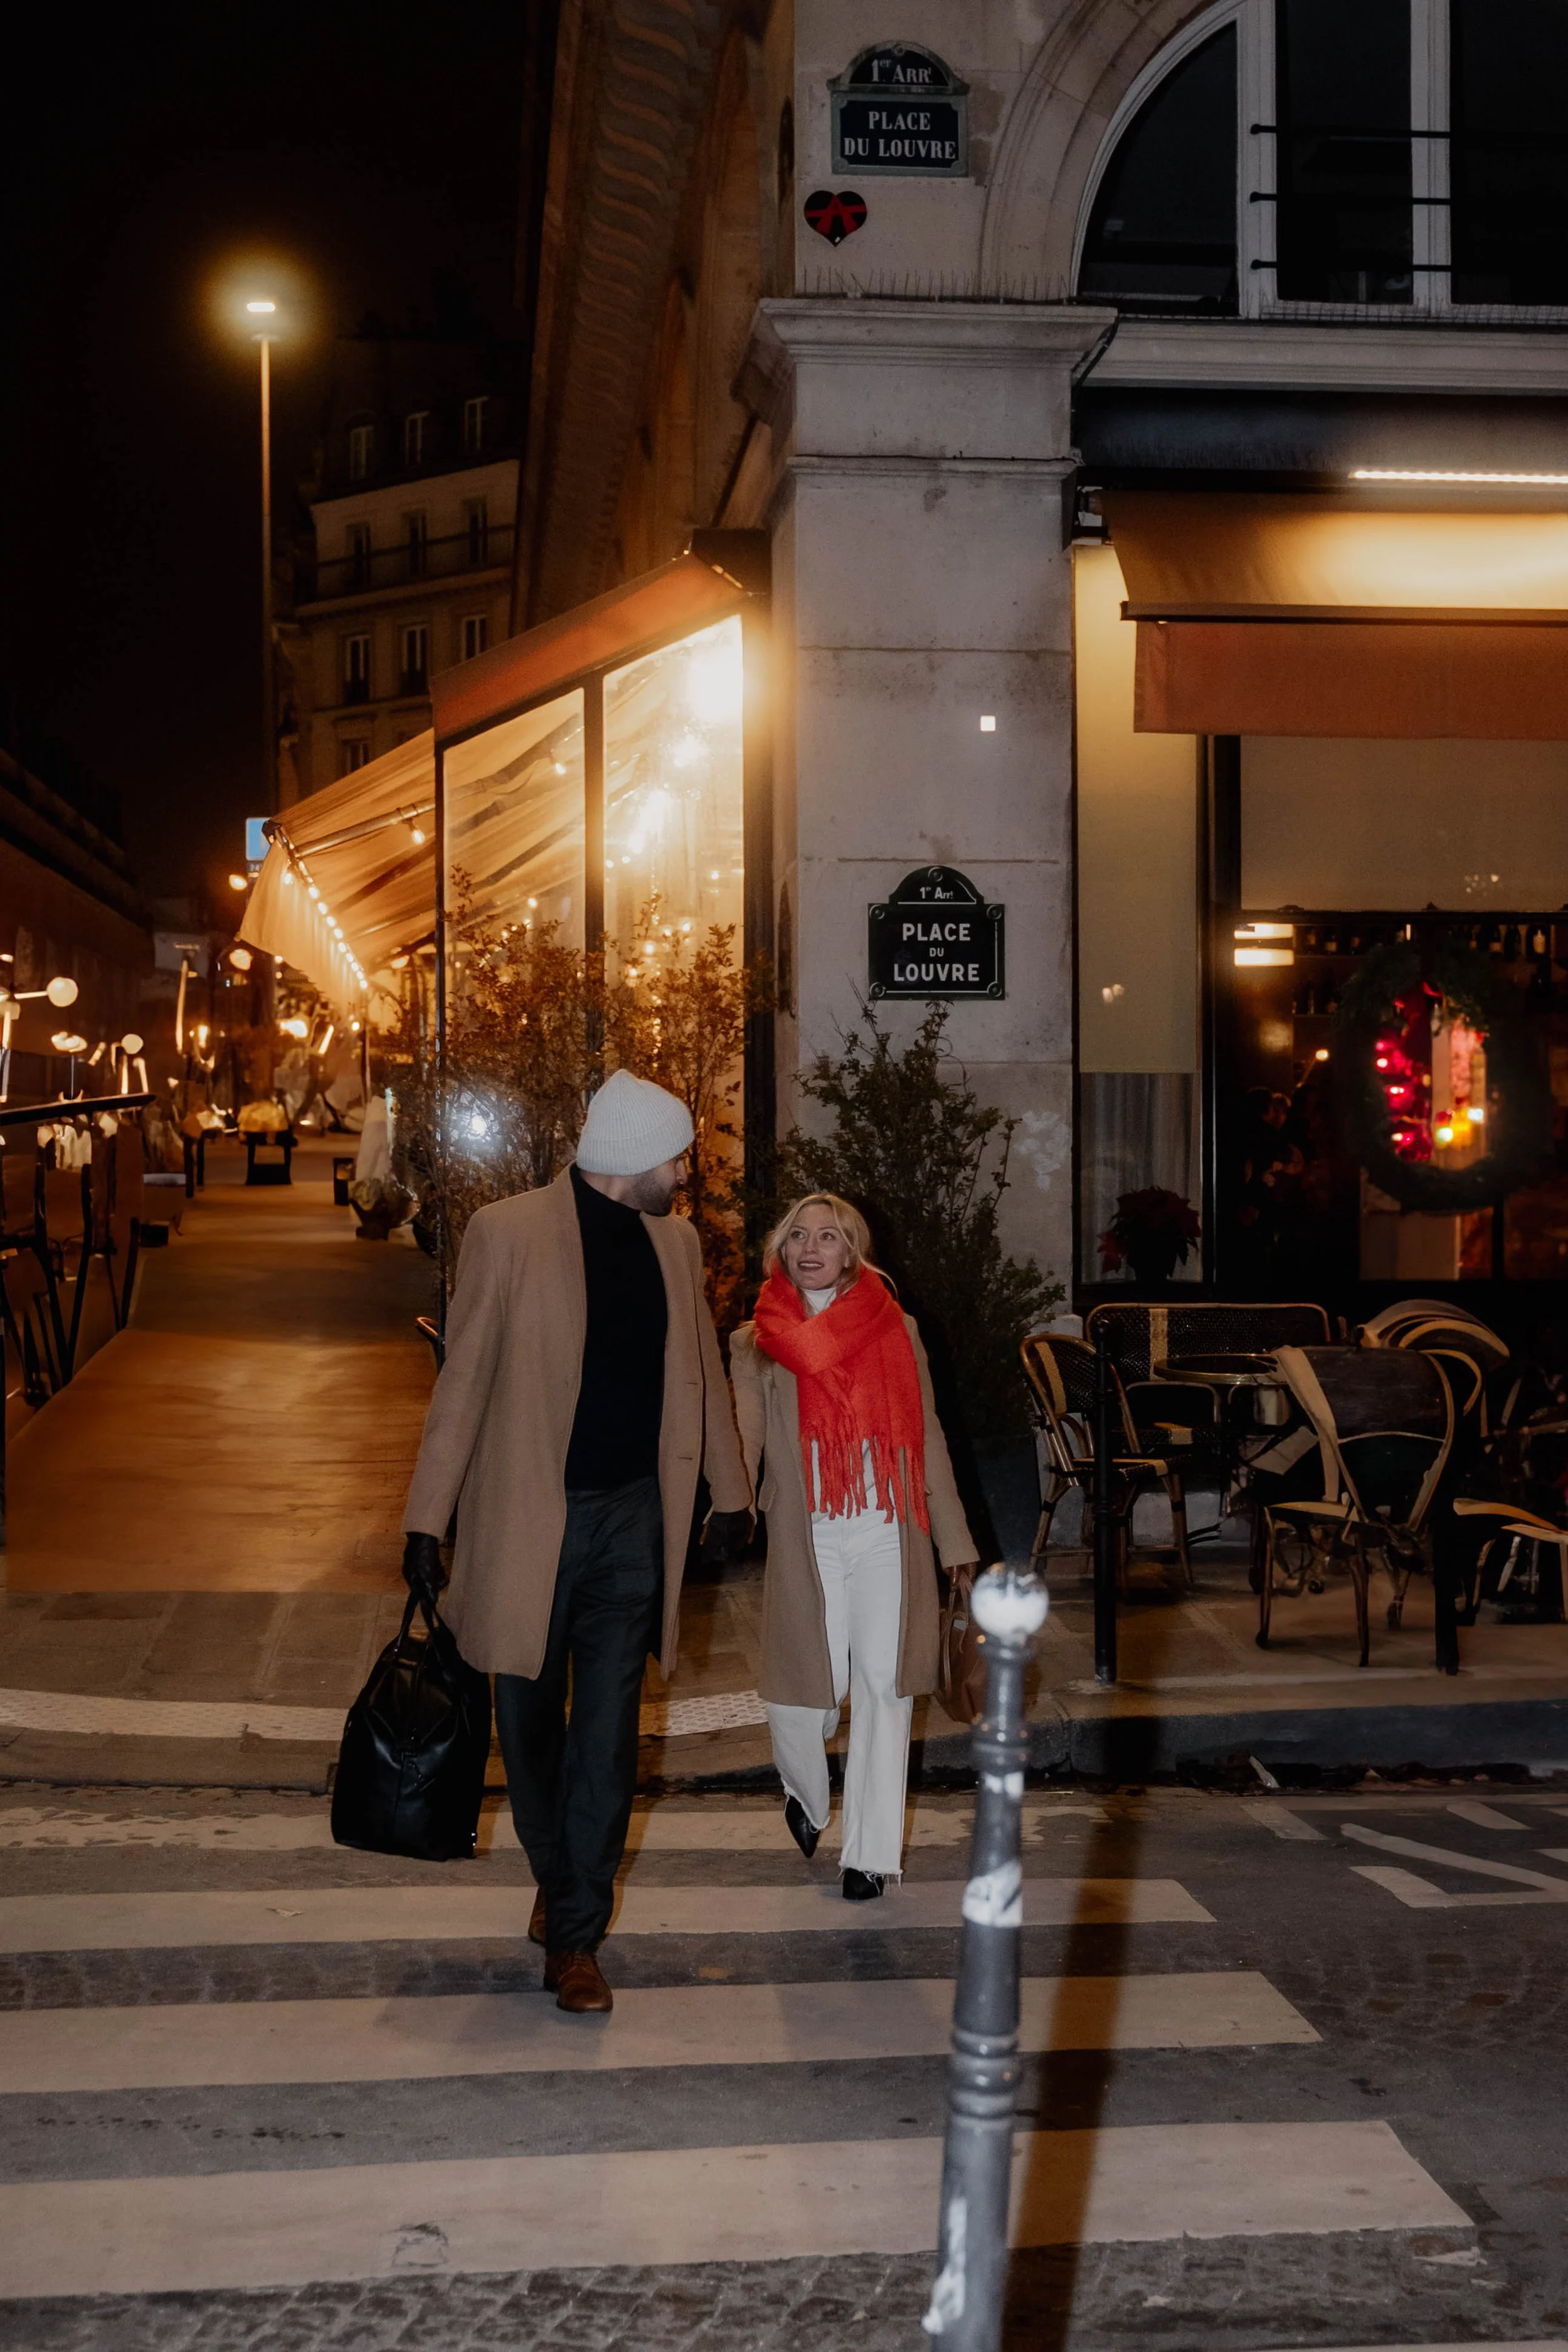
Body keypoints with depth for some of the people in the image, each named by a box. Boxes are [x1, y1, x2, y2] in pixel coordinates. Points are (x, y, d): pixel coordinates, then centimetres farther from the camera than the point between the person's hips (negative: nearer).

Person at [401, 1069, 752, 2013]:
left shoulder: (675, 1243, 7)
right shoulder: (507, 1234, -8)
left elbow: (702, 1371, 18)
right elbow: (464, 1380, -6)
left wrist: (731, 1491, 22)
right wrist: (428, 1519, -6)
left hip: (633, 1518, 3)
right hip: (527, 1520, -3)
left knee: (607, 1732, 1)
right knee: (530, 1721, 11)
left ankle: (576, 1936, 9)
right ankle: (558, 1881, 35)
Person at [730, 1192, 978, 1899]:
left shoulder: (895, 1331, 9)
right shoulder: (757, 1345, 7)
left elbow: (928, 1442, 10)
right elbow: (743, 1446, -3)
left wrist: (956, 1545, 8)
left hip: (888, 1536, 1)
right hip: (808, 1541, -1)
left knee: (883, 1688, -2)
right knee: (806, 1694, -1)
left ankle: (869, 1853, 9)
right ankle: (806, 1796, 32)